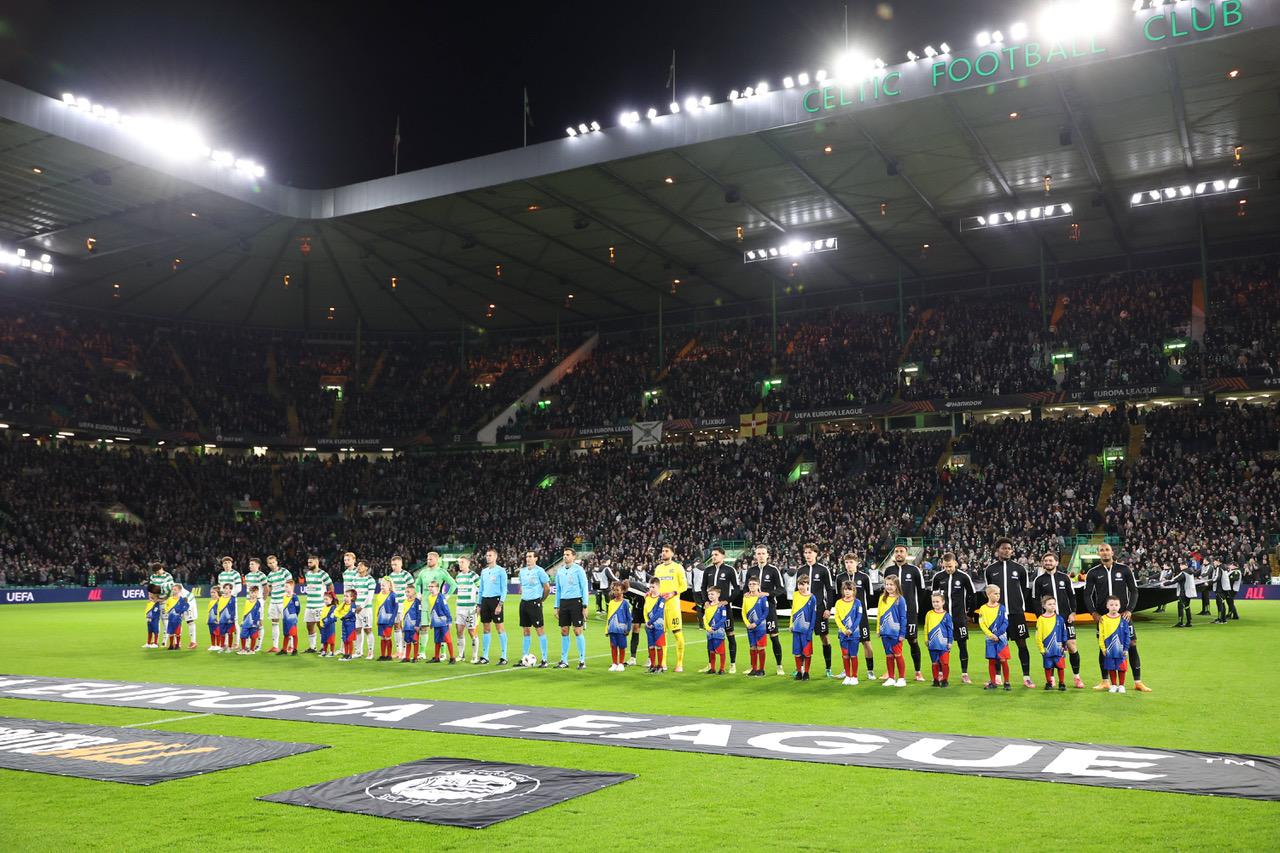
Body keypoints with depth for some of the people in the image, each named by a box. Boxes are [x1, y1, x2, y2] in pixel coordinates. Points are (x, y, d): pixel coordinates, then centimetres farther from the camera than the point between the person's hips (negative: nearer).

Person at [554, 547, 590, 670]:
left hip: (575, 601, -5)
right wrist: (556, 606, 14)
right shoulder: (560, 571, 13)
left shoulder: (578, 570, -3)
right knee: (564, 631, 5)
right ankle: (564, 661, 12)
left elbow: (584, 588, -4)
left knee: (577, 631, -6)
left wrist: (585, 606, -9)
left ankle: (582, 661, 2)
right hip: (563, 602, 5)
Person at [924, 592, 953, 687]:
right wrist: (926, 639, 9)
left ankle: (945, 680, 10)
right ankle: (936, 680, 17)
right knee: (934, 663, 8)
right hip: (933, 644, 3)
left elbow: (950, 629, 2)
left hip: (943, 644, -3)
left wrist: (950, 642, -1)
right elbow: (926, 627, 13)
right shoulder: (929, 614, 6)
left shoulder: (946, 615, -1)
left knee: (944, 663, -1)